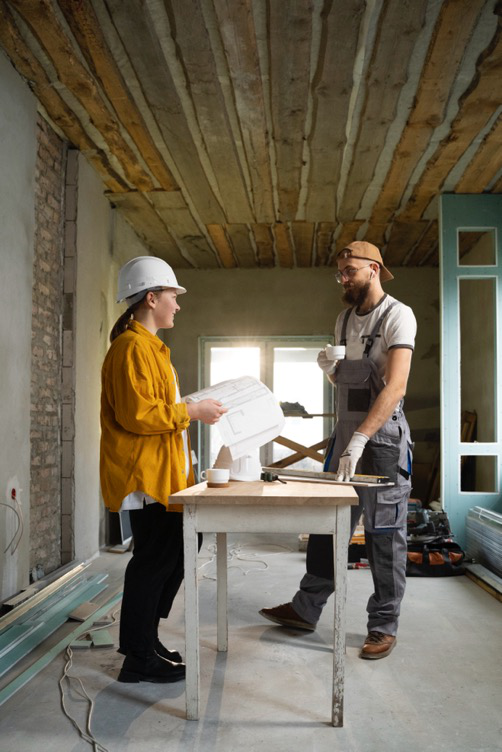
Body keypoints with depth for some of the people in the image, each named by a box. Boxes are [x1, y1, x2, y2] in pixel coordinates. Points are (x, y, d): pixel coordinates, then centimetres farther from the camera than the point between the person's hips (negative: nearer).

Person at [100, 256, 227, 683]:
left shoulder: (148, 346, 20)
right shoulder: (133, 347, -15)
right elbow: (137, 414, -23)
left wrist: (192, 410, 17)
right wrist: (192, 412, -16)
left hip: (162, 474, 11)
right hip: (145, 476, -11)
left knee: (172, 555, 15)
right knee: (155, 560, -3)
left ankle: (145, 642, 28)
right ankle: (140, 659, 11)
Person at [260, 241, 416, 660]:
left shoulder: (397, 315, -10)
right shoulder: (345, 319, 13)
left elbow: (395, 386, -22)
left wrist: (360, 440, -30)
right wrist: (329, 369, -2)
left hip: (382, 435, -7)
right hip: (345, 434, 7)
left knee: (384, 534, 2)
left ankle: (384, 625, 16)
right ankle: (307, 609, 22)